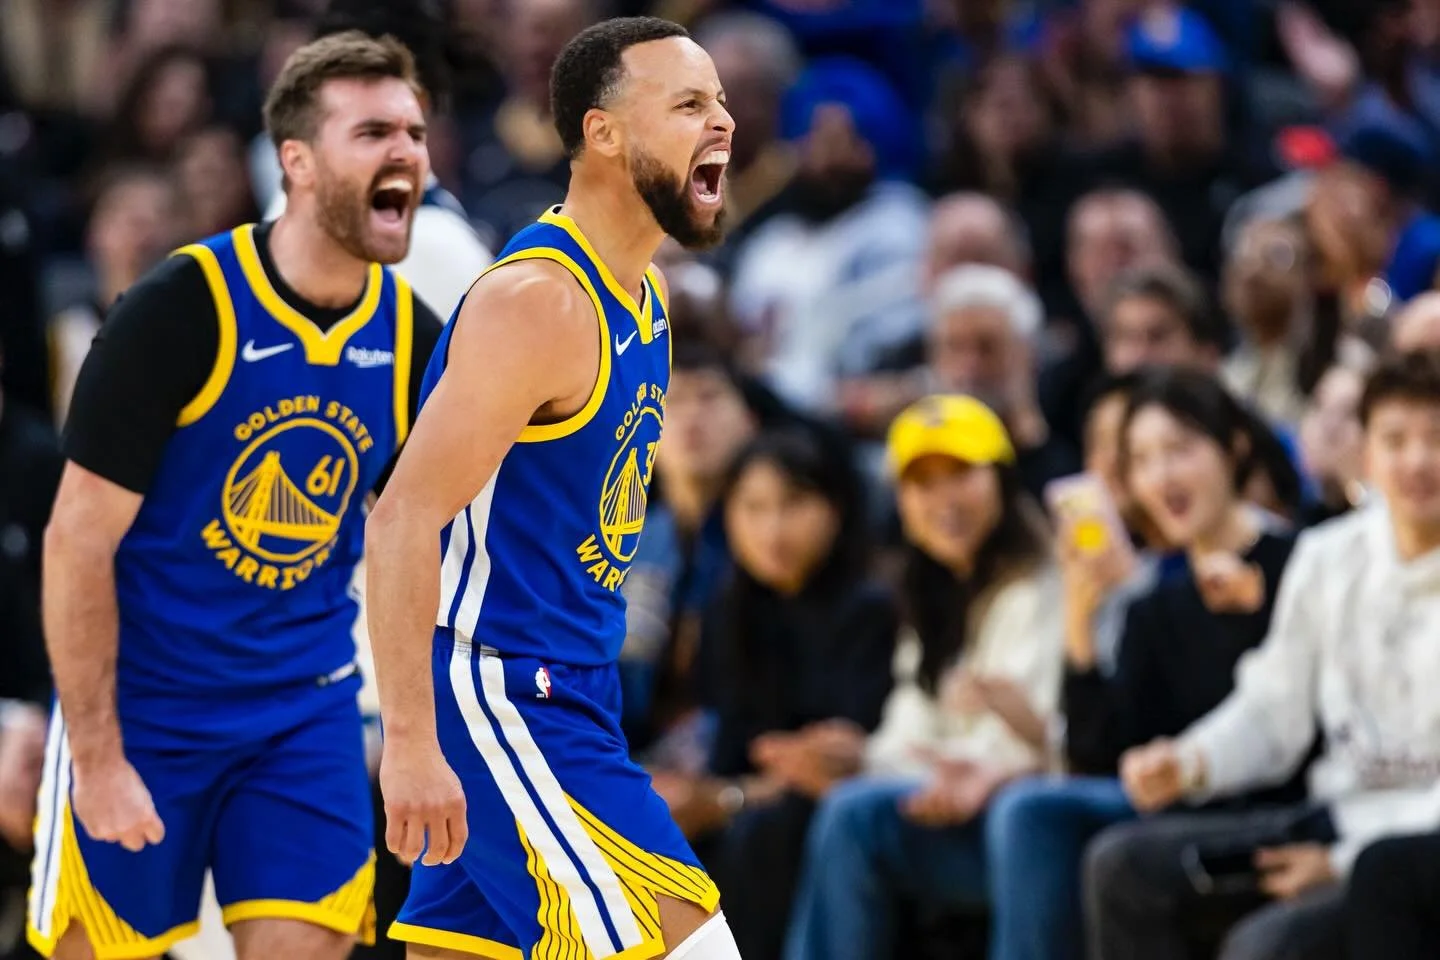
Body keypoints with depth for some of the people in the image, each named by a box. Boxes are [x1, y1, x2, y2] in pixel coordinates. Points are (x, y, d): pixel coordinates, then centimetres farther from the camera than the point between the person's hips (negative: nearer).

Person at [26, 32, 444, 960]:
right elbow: (78, 543, -14)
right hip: (140, 708, -4)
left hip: (307, 708, 4)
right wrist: (98, 759, -17)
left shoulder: (413, 338, -1)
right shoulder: (181, 309, -16)